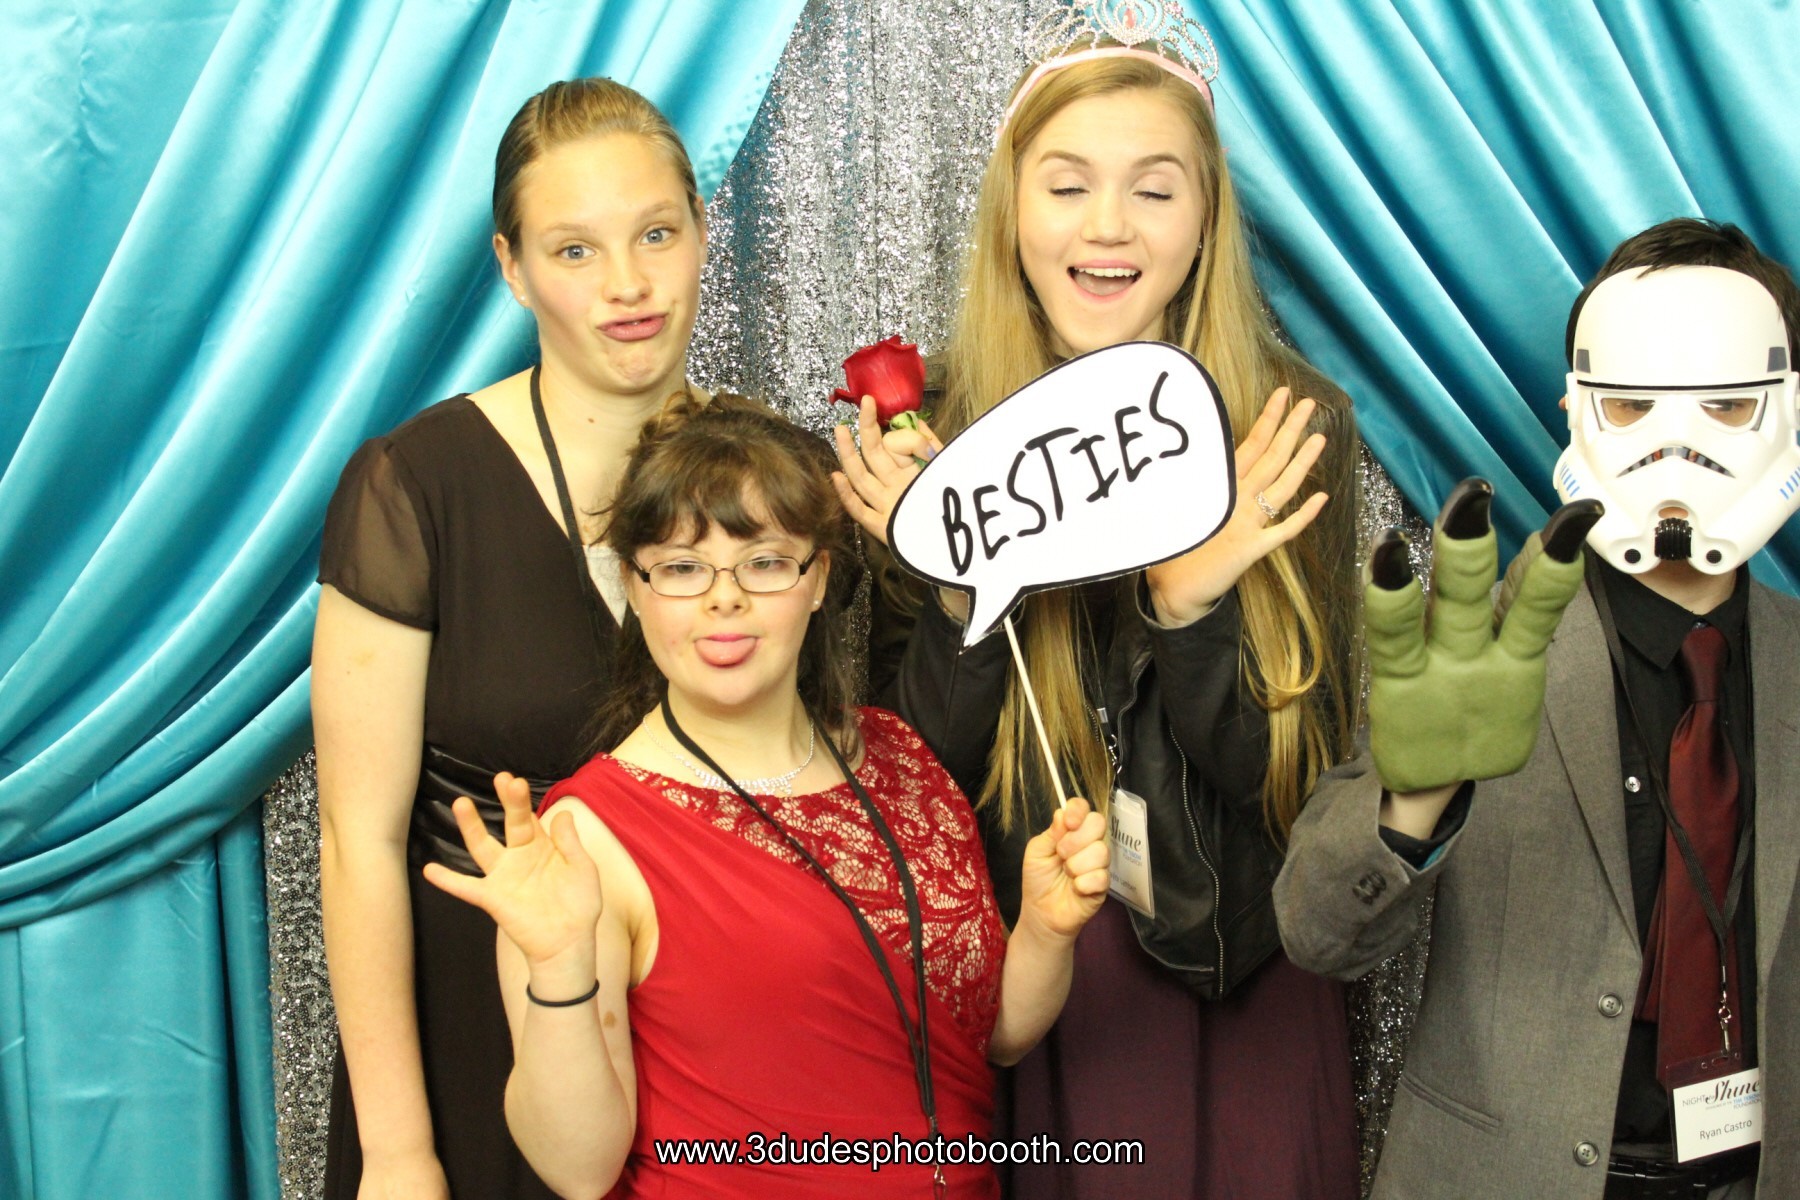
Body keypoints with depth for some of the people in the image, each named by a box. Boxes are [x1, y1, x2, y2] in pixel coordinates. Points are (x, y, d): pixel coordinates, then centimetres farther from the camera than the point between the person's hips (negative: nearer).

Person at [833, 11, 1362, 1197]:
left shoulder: (1292, 431, -8)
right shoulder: (932, 424, -6)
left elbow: (1291, 771, -9)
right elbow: (928, 768, -5)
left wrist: (1190, 604, -26)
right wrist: (960, 591, -23)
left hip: (1237, 983, 0)